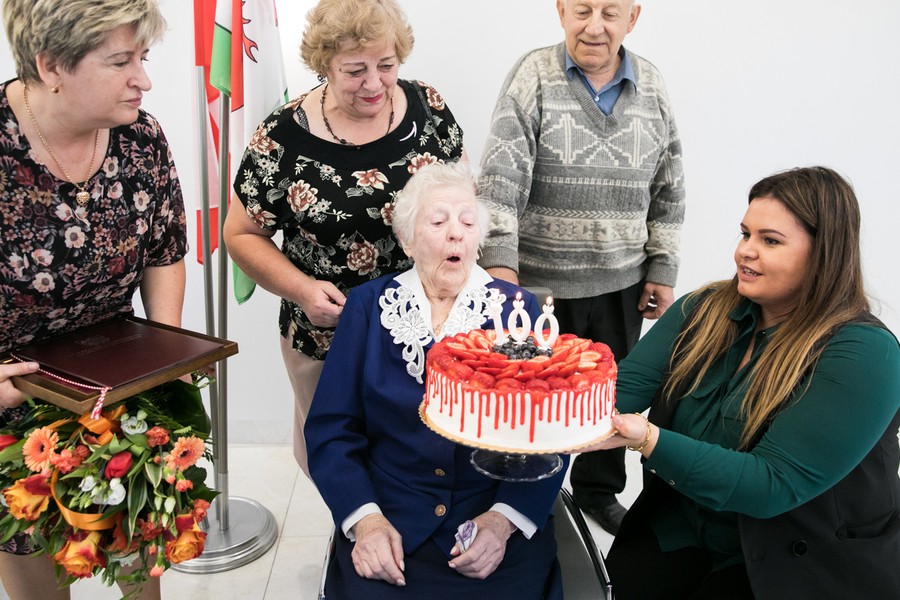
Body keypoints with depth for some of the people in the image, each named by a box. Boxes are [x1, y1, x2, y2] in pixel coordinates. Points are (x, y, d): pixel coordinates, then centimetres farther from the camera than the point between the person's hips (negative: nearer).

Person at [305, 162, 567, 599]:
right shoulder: (370, 306, 5)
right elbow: (332, 428, 2)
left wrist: (504, 519, -15)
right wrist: (365, 518, -12)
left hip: (501, 533, 0)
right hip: (388, 531, 0)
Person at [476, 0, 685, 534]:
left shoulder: (652, 88, 2)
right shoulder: (533, 78, -9)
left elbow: (669, 191, 8)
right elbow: (502, 178, -16)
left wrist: (662, 270, 6)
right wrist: (499, 261, -26)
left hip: (621, 287, 4)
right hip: (542, 283, -3)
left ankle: (599, 491, 41)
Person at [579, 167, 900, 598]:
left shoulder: (864, 354, -20)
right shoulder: (705, 310, -1)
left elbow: (772, 486, -25)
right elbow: (625, 385, -10)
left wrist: (646, 440, -34)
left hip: (802, 564, -4)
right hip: (681, 526, 5)